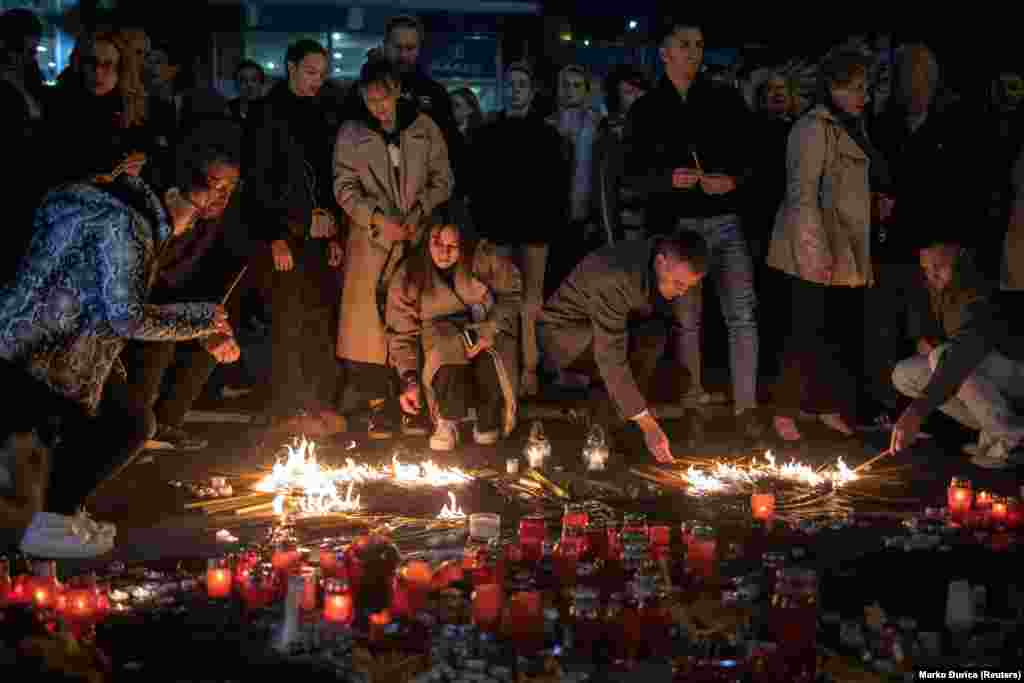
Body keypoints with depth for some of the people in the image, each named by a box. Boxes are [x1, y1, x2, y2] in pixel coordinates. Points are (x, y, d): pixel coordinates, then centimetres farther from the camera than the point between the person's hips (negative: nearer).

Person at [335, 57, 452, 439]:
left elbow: (442, 180, 9)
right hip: (372, 238, 0)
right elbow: (345, 187, 2)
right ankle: (380, 406, -3)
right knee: (370, 319, -8)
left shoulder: (424, 128, 7)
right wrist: (378, 219, -11)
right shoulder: (352, 133, 5)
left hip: (417, 236, 1)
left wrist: (419, 213, -7)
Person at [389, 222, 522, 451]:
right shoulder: (408, 277, -10)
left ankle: (488, 423, -10)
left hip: (489, 327, 0)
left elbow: (511, 293, -2)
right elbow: (402, 333, -4)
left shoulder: (484, 258, -15)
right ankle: (448, 422, -18)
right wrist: (409, 379, -16)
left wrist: (490, 332, -17)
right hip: (442, 335, 0)